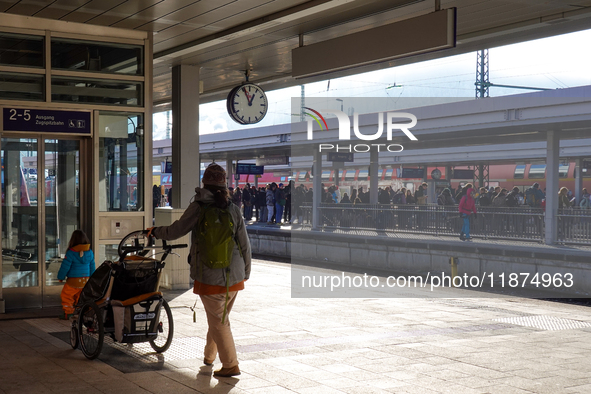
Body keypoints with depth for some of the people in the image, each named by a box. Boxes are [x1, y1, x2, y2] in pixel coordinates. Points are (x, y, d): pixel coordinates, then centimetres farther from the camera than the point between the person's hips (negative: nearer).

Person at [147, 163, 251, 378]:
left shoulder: (198, 207, -10)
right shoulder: (233, 209, 0)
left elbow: (175, 231, -6)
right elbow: (245, 245, 3)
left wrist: (155, 231, 14)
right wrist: (245, 274, 16)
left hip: (210, 277, -4)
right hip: (235, 277, 4)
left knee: (219, 322, 6)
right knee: (219, 318, 20)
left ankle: (231, 365, 7)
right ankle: (209, 356, 37)